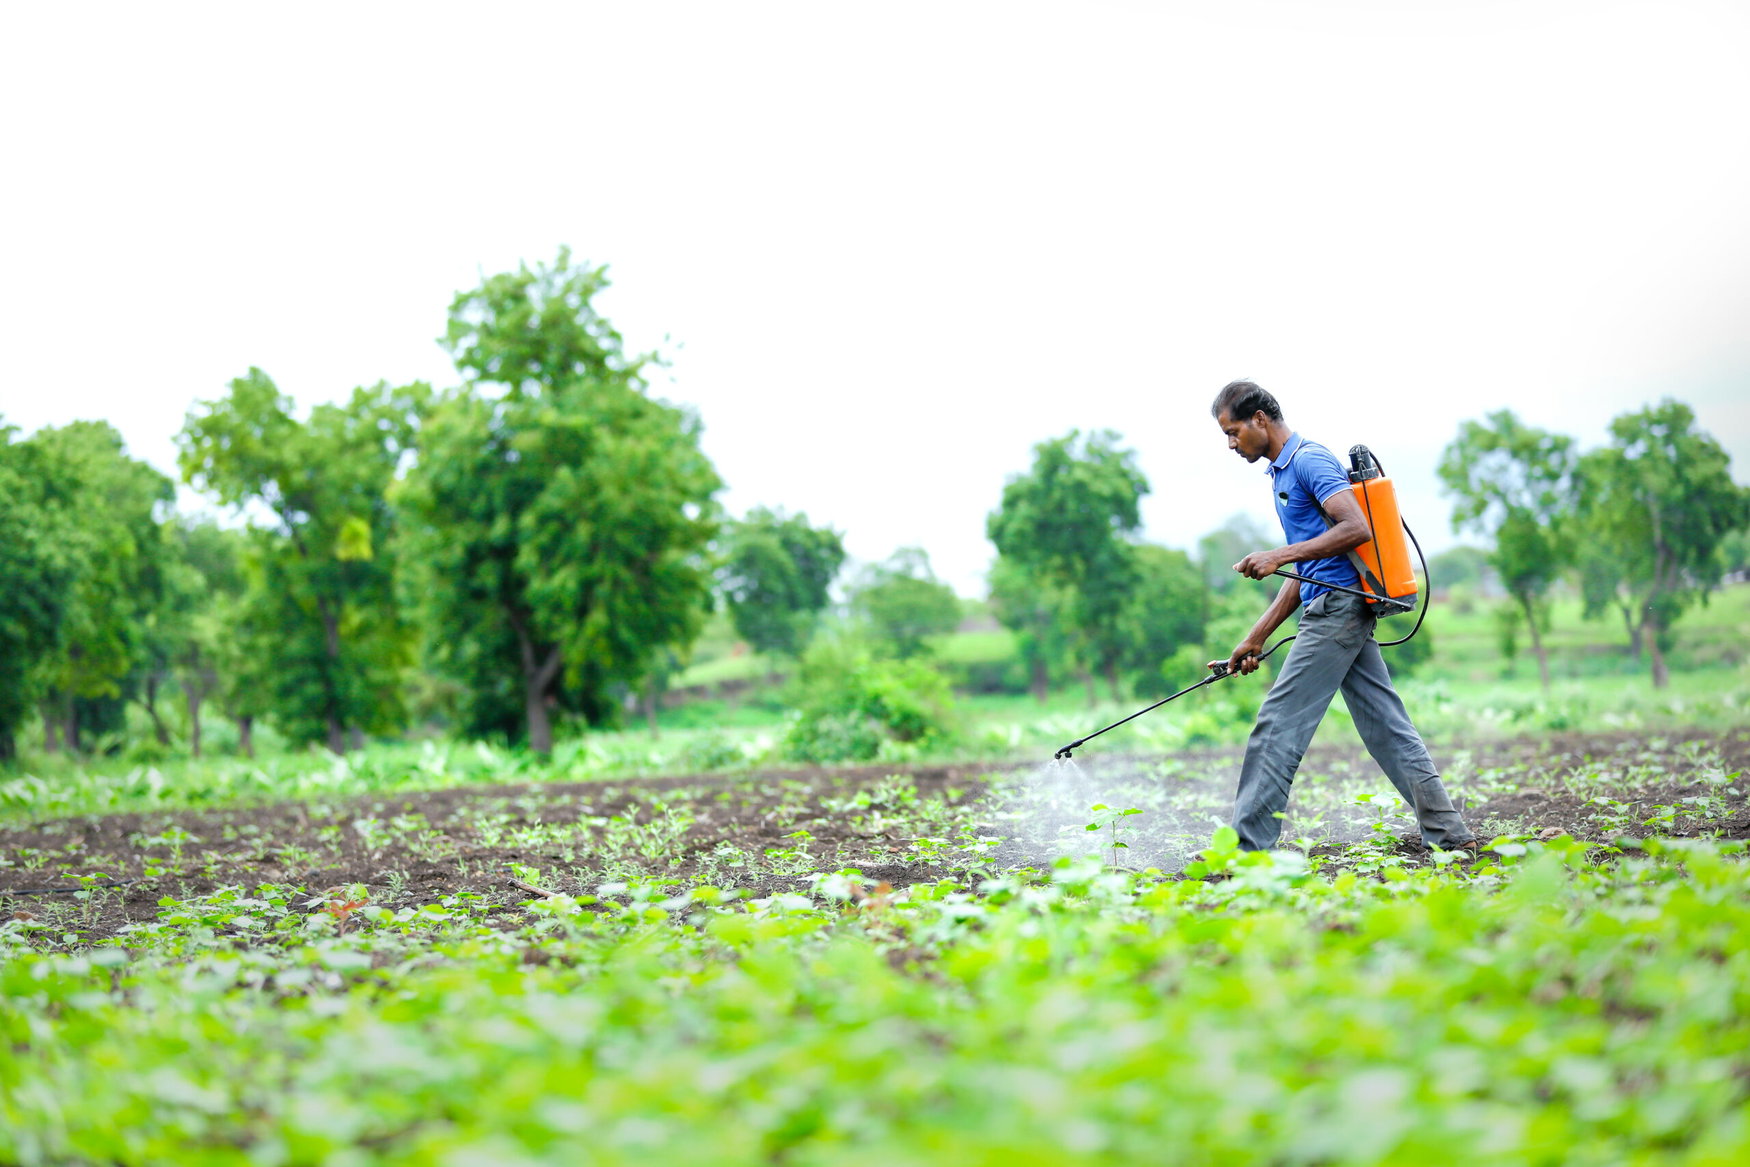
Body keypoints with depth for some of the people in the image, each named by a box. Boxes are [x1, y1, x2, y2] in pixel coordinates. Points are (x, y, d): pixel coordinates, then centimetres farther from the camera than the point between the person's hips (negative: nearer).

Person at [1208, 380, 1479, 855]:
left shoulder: (1309, 459, -9)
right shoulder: (1284, 471, 22)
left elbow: (1357, 527, -22)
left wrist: (1279, 556, -22)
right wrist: (1256, 637, 21)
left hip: (1338, 607, -10)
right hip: (1342, 611, 10)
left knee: (1278, 724, -8)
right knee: (1387, 726, 8)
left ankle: (1245, 849, -6)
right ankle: (1451, 834, 9)